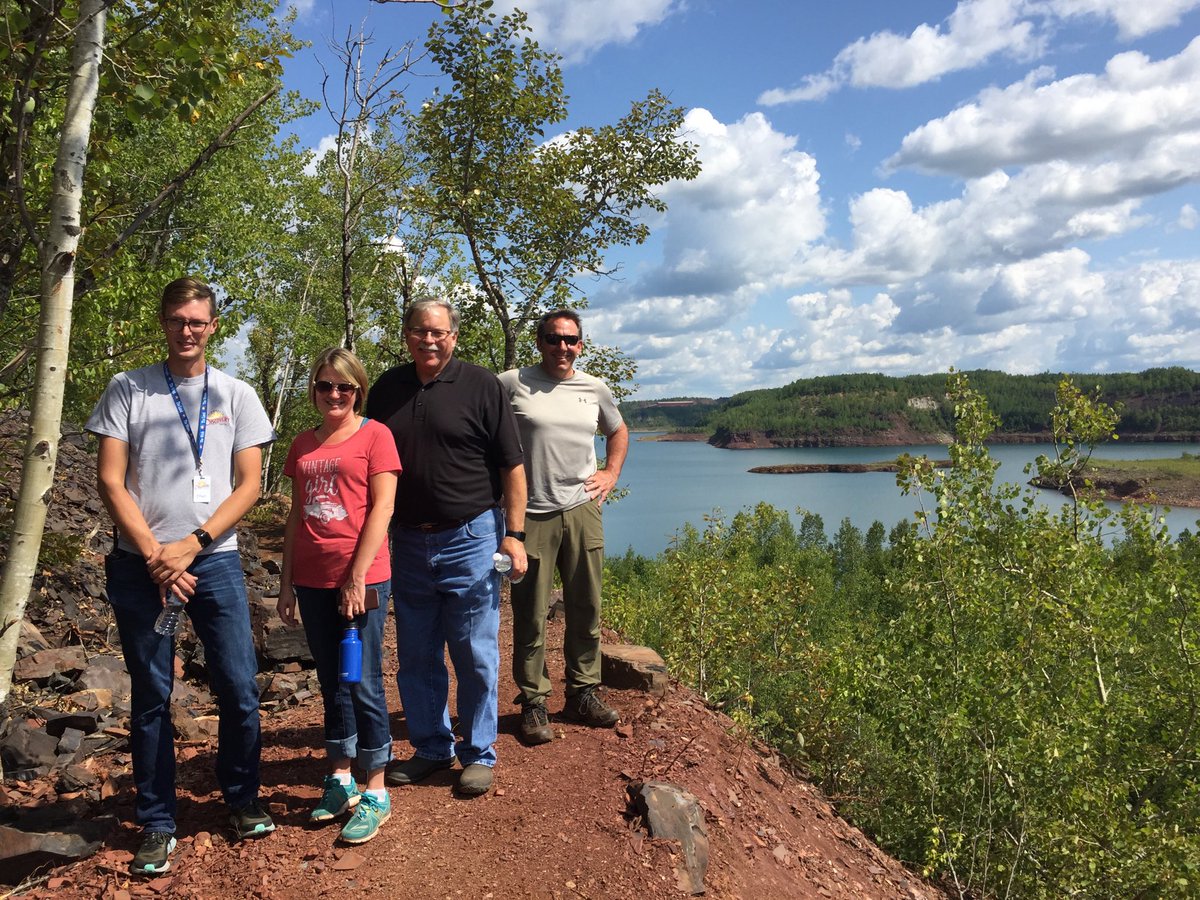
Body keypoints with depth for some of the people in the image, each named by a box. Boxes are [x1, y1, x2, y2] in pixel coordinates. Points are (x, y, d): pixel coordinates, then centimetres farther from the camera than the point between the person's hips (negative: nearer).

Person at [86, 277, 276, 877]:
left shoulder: (236, 395, 5)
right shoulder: (127, 390, 3)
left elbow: (248, 485, 1)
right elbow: (110, 481, -1)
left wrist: (189, 545, -9)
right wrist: (155, 555, -9)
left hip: (215, 560, 1)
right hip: (139, 564, 0)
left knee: (239, 689, 1)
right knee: (151, 698, 7)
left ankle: (242, 799, 22)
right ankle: (156, 824, 21)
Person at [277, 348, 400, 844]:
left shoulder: (375, 435, -3)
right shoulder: (303, 444, 13)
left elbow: (381, 508, -9)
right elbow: (296, 516, 15)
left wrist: (357, 576, -14)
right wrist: (286, 582, 10)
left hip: (362, 578, -5)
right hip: (313, 580, 5)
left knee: (363, 684, 0)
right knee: (331, 684, 14)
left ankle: (376, 794, 11)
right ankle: (340, 780, 27)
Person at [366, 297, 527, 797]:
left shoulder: (481, 385, -4)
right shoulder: (387, 388, 8)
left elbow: (512, 465, -5)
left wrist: (514, 534, -10)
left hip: (469, 539, -4)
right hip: (407, 543, 5)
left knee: (476, 656, 3)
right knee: (416, 657, 13)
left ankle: (478, 754, 19)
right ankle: (431, 747, 29)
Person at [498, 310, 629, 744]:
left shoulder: (595, 389, 10)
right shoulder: (511, 383, -3)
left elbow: (618, 431, 28)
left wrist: (611, 473, 13)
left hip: (582, 511, 4)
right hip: (530, 514, -4)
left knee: (586, 609, 11)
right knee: (531, 615, 1)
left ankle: (583, 693, 25)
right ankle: (533, 702, 15)